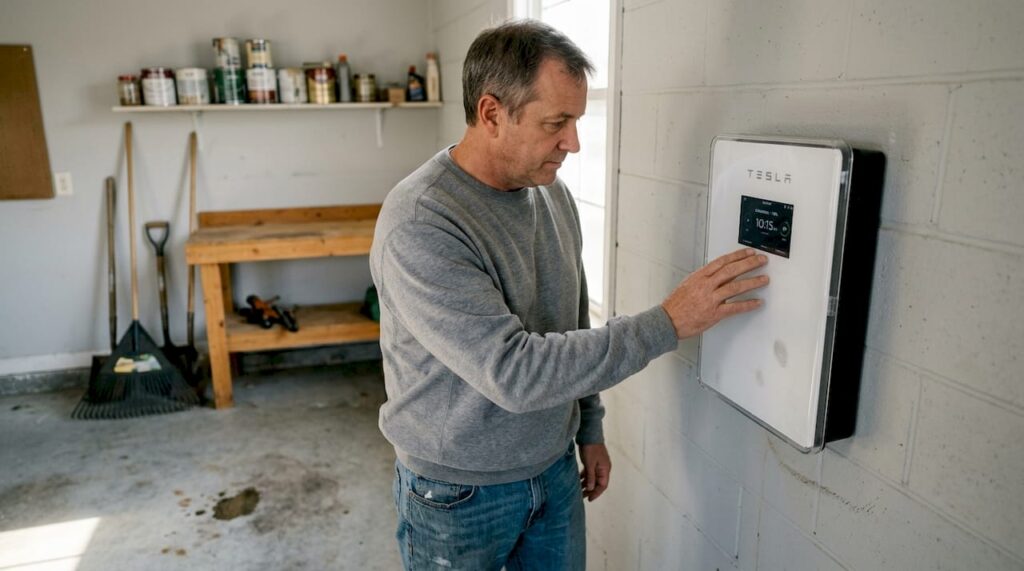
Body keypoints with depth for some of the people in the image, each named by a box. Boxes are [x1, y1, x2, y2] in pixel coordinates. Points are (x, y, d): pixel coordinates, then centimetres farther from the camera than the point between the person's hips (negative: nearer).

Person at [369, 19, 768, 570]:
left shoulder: (553, 193, -3)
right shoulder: (419, 227, -27)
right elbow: (515, 372, -31)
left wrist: (589, 429, 12)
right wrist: (669, 323, -28)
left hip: (555, 468, 6)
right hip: (458, 494, -5)